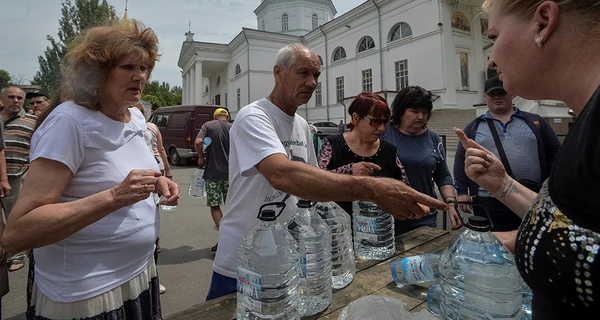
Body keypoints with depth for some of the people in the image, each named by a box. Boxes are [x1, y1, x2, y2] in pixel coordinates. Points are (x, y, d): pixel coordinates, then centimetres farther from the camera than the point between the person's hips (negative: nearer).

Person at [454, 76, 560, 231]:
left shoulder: (534, 121, 12)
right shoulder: (473, 127, 9)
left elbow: (554, 153, 11)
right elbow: (462, 160, 6)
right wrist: (462, 192, -1)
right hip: (489, 204, -1)